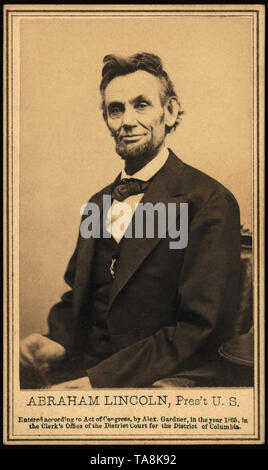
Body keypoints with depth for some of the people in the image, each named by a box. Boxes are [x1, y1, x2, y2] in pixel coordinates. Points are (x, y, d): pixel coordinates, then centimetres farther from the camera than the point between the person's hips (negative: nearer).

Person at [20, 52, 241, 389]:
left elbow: (203, 330, -15)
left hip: (155, 386, -6)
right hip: (81, 373, 7)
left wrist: (99, 379, -20)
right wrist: (58, 343, -5)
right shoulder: (97, 204, 15)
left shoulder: (209, 203, -9)